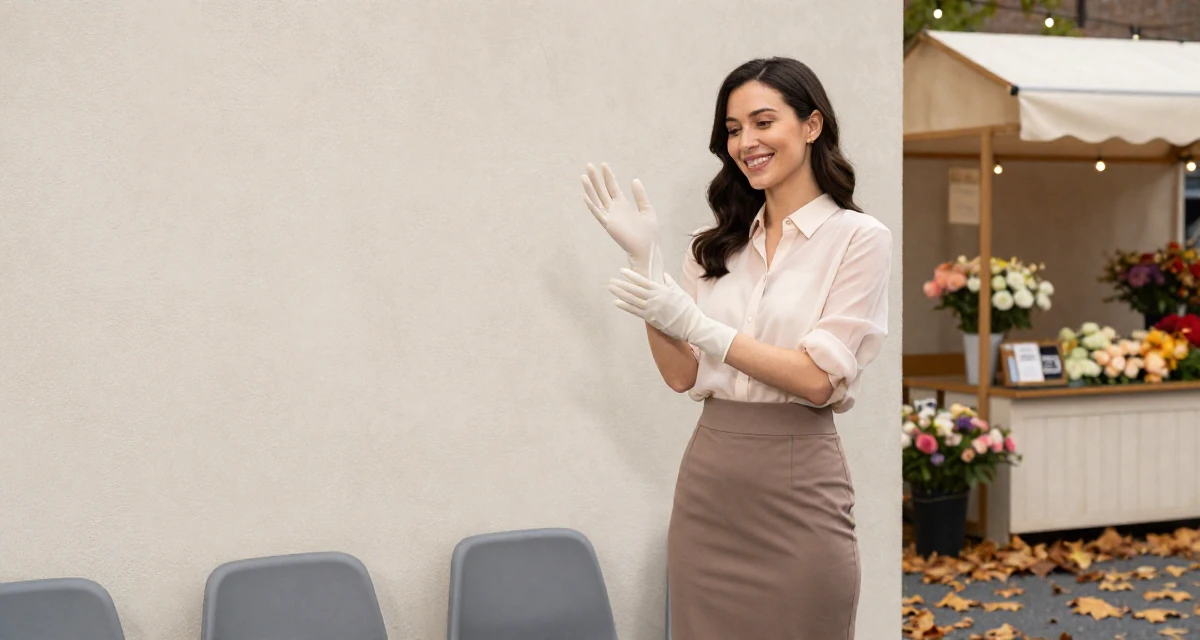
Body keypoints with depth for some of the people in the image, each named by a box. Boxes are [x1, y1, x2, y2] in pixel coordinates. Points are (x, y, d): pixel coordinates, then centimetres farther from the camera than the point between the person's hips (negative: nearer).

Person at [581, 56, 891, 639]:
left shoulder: (859, 237, -3)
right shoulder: (716, 245, 11)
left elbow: (818, 379, -11)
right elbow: (683, 375, 4)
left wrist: (696, 324, -17)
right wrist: (645, 261, -3)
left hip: (798, 481, -4)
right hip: (707, 479, 4)